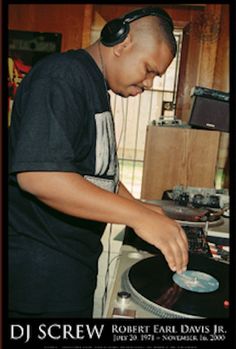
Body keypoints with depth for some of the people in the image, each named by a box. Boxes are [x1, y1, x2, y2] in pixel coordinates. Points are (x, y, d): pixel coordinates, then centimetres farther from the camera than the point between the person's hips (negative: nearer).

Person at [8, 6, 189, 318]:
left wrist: (137, 206, 8)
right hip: (42, 265, -9)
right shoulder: (63, 76, -18)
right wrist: (138, 216, -29)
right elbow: (37, 175, -31)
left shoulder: (97, 89, 13)